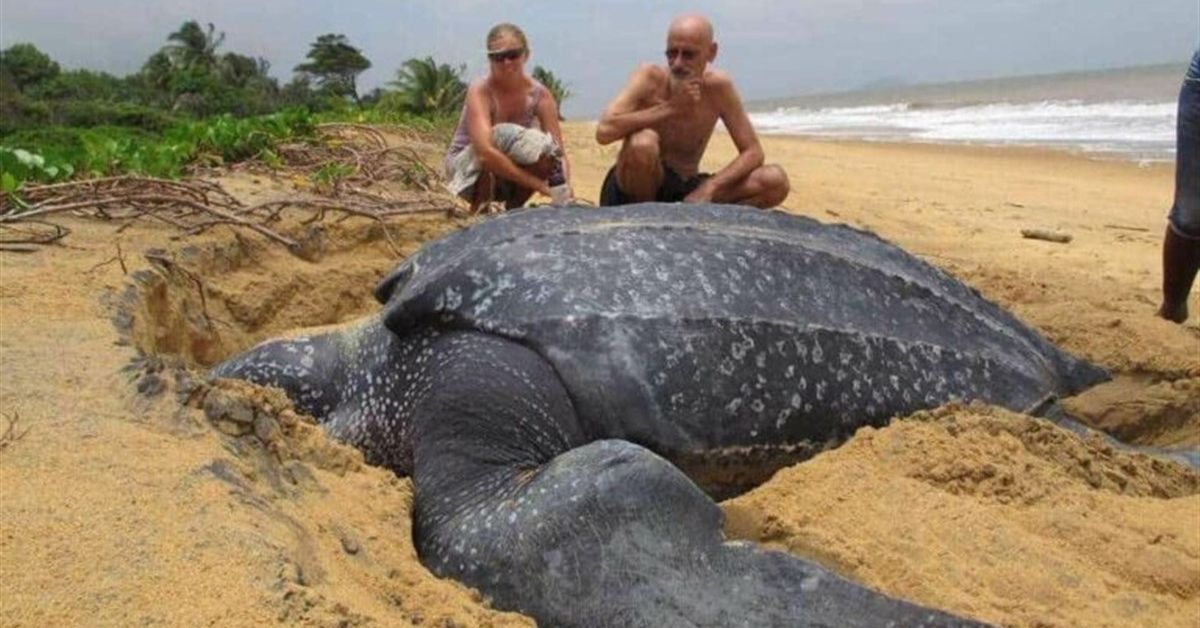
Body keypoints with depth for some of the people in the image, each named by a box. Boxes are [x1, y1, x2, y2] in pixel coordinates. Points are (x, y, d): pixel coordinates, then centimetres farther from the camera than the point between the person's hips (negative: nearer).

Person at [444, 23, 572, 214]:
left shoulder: (539, 94, -13)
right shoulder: (480, 91, -25)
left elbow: (559, 153, -17)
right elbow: (485, 151, -39)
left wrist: (565, 195, -36)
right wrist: (537, 183, -42)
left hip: (506, 180, 4)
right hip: (466, 168, -4)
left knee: (547, 156, -27)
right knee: (502, 135, -33)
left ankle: (513, 209, -1)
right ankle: (480, 210, -15)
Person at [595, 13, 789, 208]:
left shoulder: (718, 86, -6)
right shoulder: (650, 77, -14)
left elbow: (753, 152, -5)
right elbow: (604, 131, -30)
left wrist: (709, 187, -21)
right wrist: (670, 107, -26)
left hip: (687, 191, 3)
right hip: (633, 192, -3)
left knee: (776, 181, -13)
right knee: (643, 142, -36)